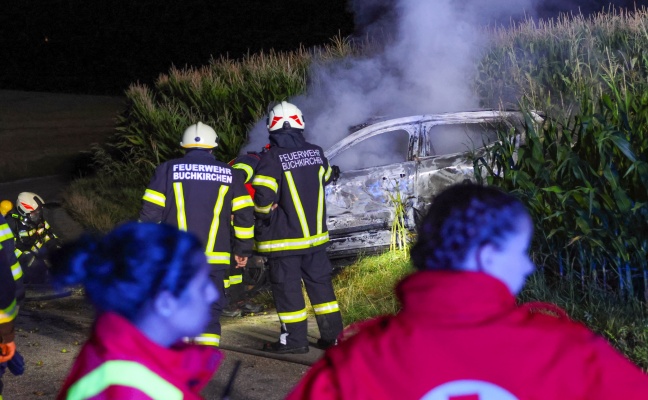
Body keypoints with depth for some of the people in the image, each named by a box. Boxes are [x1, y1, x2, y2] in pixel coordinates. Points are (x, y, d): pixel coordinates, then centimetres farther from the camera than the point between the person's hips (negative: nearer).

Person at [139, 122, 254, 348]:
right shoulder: (228, 175, 8)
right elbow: (244, 215, 9)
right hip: (214, 259, 0)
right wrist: (243, 250, 19)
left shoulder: (168, 170, 4)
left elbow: (150, 212, 1)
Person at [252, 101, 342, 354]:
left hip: (284, 238, -6)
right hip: (315, 234, 6)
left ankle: (294, 339, 8)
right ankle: (332, 334, 18)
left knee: (287, 287, 3)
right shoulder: (315, 153, 3)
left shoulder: (272, 159, -15)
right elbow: (326, 178, 21)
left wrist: (263, 215, -4)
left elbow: (262, 195, -23)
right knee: (320, 282, 14)